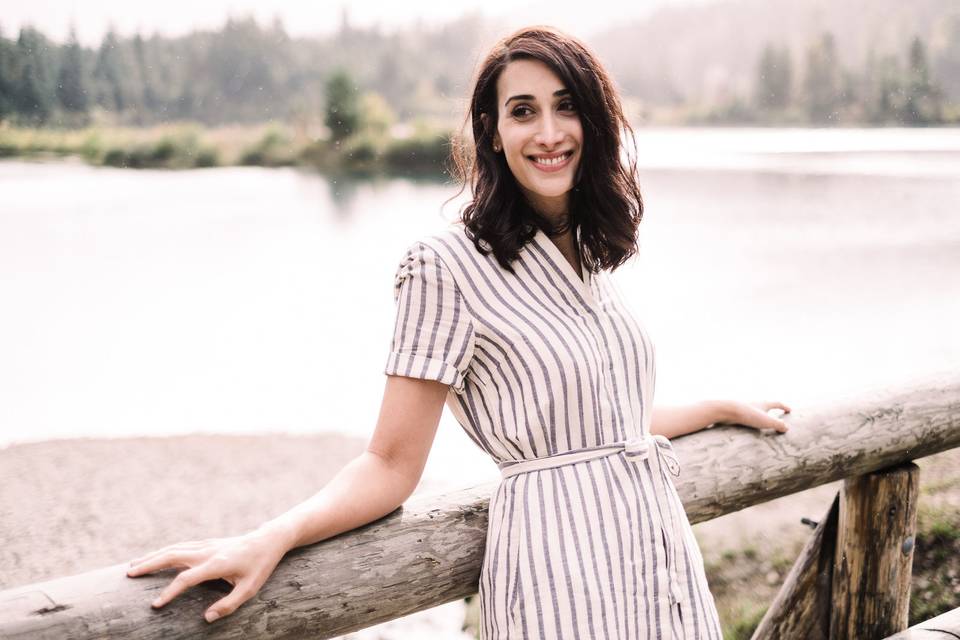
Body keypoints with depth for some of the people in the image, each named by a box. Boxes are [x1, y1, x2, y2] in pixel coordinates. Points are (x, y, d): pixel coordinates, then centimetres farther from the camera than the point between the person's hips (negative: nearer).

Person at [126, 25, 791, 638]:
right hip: (562, 579, -7)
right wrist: (270, 538, -28)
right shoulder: (445, 264, -13)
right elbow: (391, 466, -14)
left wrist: (721, 407, 26)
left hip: (665, 557, 7)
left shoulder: (588, 250, 8)